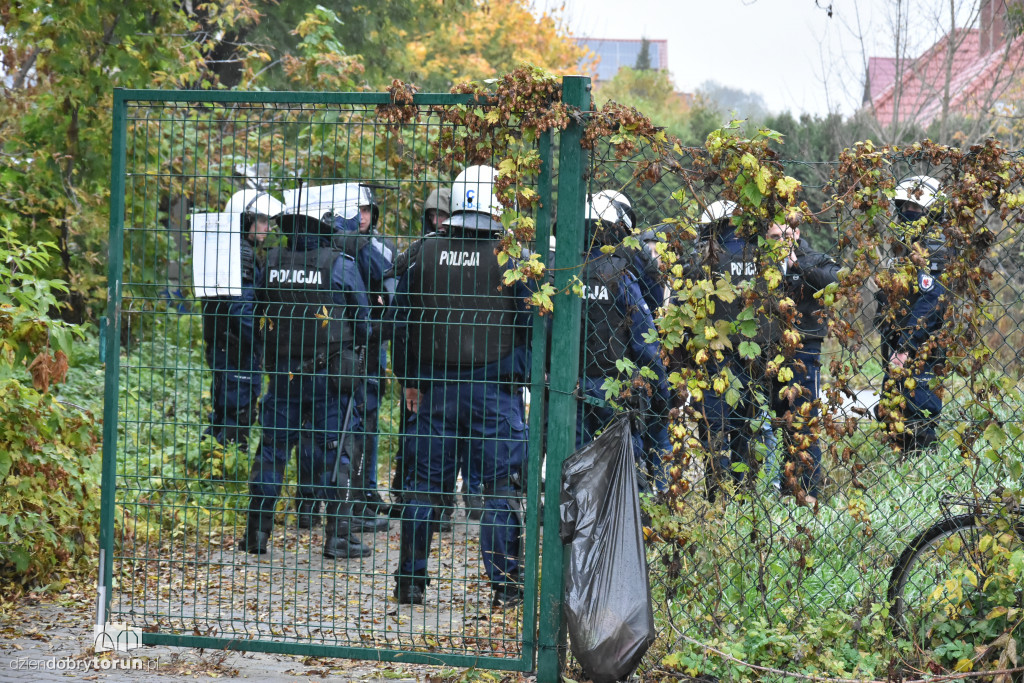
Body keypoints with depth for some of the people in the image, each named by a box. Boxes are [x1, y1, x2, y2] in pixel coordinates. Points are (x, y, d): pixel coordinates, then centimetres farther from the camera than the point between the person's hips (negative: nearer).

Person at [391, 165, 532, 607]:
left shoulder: (426, 253, 3)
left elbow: (403, 321, 8)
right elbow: (530, 322, -6)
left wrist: (410, 380, 16)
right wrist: (523, 374, 4)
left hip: (434, 387, 3)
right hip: (493, 388, -3)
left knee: (425, 483, 10)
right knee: (501, 485, 3)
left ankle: (410, 582, 12)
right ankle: (505, 583, 2)